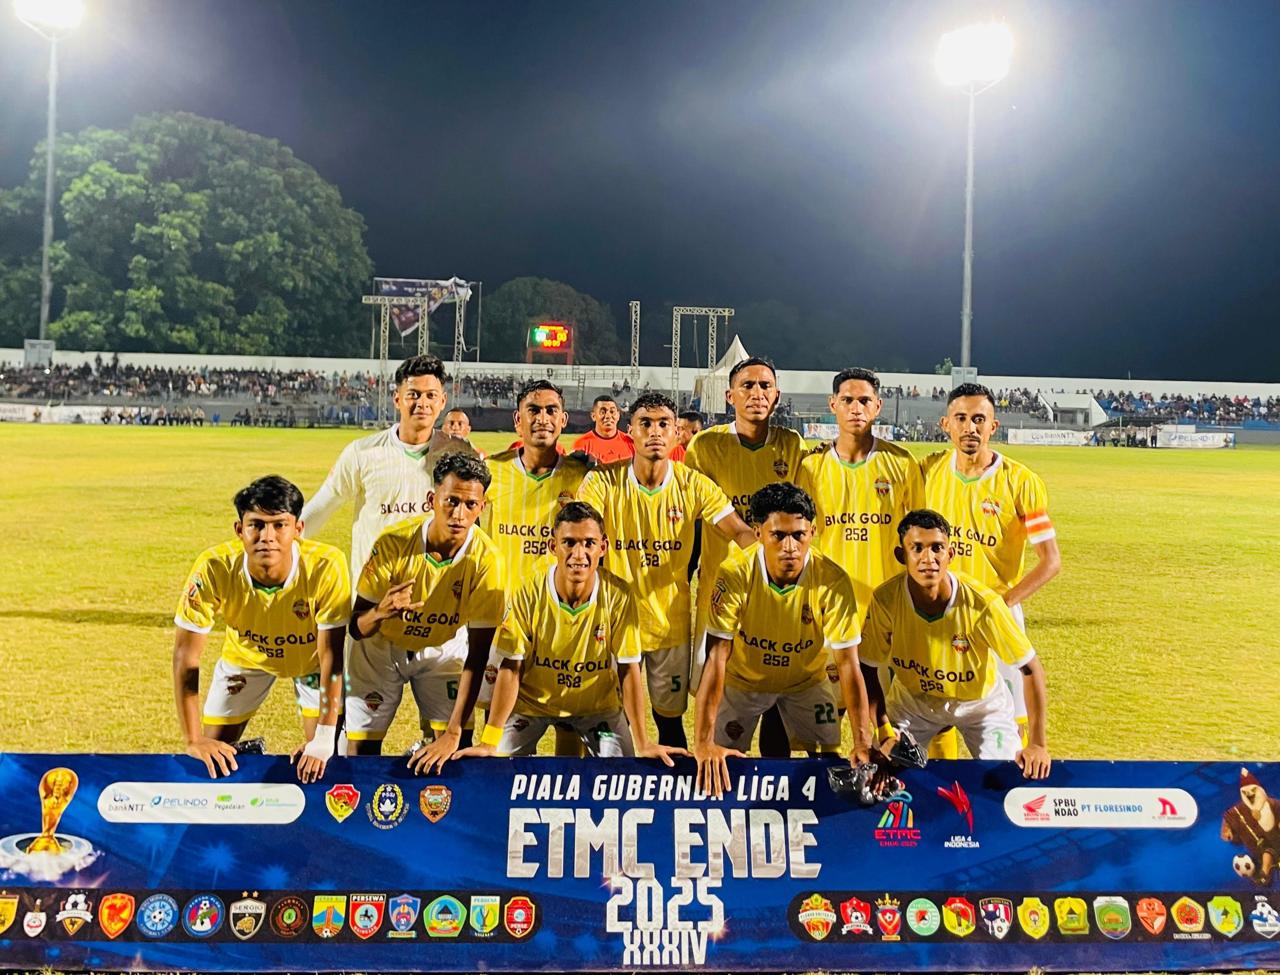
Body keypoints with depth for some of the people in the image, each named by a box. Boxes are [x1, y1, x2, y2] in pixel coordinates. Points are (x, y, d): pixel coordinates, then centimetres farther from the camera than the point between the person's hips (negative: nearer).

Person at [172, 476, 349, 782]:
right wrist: (194, 741, -27)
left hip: (310, 656, -2)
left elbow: (330, 655, -30)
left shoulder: (326, 566, -37)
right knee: (212, 755, 5)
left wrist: (324, 739, -32)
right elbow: (186, 654, -25)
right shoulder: (214, 568, -33)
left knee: (320, 762, -8)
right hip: (245, 654, 2)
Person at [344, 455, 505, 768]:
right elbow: (356, 629, -20)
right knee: (362, 749, -2)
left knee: (458, 751, -9)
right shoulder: (393, 542, -27)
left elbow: (477, 654, -24)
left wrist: (454, 733, -28)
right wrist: (380, 612, -44)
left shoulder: (484, 558, -28)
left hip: (443, 648, 0)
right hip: (381, 647, 0)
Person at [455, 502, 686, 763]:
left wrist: (643, 744, -19)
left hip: (597, 705, 0)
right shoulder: (529, 593, -23)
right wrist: (489, 742, -22)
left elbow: (629, 669, -16)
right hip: (531, 701, 0)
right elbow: (511, 668, -18)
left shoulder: (618, 596, -22)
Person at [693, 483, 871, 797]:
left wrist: (863, 743, -32)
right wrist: (703, 743, -39)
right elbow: (716, 658, -33)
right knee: (723, 764, 0)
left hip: (806, 680, 1)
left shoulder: (833, 580, -28)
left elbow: (848, 663, -24)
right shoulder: (735, 575, -31)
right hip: (743, 679, -1)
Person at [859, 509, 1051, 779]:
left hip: (980, 700, 0)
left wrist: (1037, 744, -20)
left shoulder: (982, 602, -32)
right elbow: (868, 667, -13)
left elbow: (1030, 668, -21)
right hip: (912, 699, 1)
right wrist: (884, 731, -18)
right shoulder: (886, 600, -28)